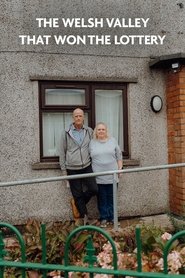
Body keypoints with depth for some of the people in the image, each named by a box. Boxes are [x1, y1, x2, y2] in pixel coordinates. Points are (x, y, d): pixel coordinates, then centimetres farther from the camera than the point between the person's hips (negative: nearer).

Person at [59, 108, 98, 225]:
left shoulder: (89, 131, 5)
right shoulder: (66, 133, -1)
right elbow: (62, 151, 4)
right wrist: (63, 168, 3)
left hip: (87, 167, 2)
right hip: (72, 169, -2)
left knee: (94, 189, -3)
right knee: (77, 195, 5)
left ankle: (79, 204, 24)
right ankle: (84, 216, 22)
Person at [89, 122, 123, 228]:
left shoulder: (113, 141, 7)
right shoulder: (92, 143, 4)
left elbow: (119, 156, 11)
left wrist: (120, 168, 4)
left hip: (112, 176, 1)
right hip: (98, 177, -1)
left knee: (111, 198, 8)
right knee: (102, 198, 6)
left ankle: (112, 217, 20)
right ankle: (104, 218, 16)